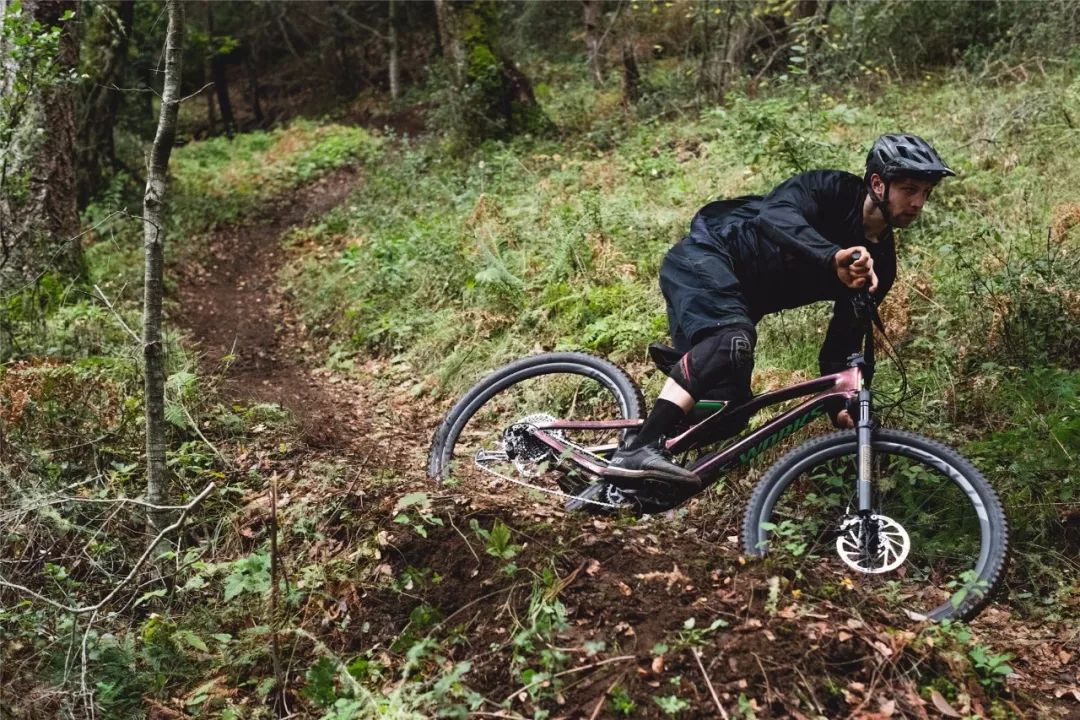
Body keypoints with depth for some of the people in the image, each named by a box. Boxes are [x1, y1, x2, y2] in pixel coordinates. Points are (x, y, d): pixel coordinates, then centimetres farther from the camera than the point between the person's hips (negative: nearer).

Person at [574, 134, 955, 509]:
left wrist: (839, 403, -7)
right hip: (703, 258, -8)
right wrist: (835, 258, -54)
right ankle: (638, 450, -40)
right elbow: (773, 217, -38)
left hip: (735, 300, 8)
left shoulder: (879, 265, 2)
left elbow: (845, 337, 5)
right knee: (734, 339, -36)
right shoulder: (830, 188, -17)